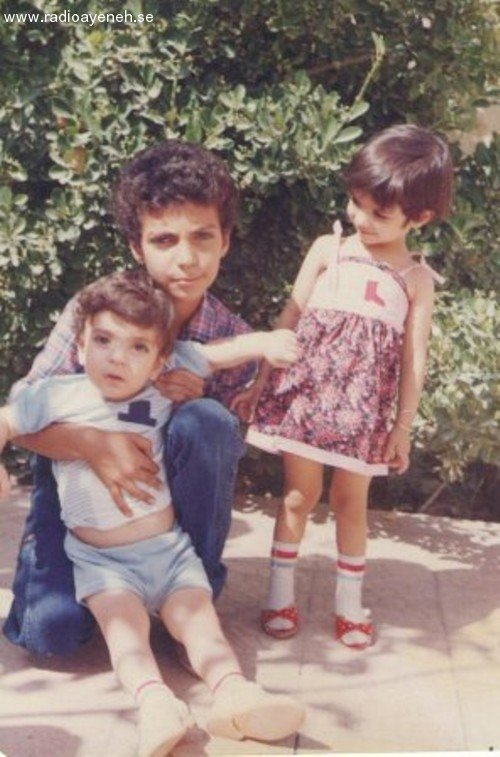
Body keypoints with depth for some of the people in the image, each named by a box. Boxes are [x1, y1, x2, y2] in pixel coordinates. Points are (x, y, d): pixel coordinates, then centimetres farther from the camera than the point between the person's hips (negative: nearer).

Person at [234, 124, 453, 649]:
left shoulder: (417, 279, 2)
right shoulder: (328, 250, 2)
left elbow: (413, 359, 4)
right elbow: (290, 318, 4)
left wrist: (402, 427, 4)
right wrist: (261, 384, 2)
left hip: (364, 408, 0)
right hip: (306, 391, 0)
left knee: (350, 501, 9)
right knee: (299, 494, 5)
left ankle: (349, 603, 24)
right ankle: (280, 594, 19)